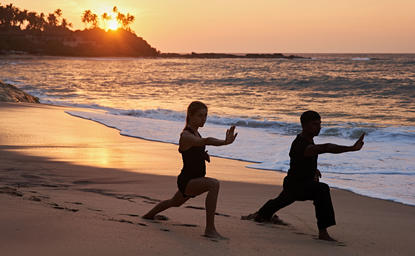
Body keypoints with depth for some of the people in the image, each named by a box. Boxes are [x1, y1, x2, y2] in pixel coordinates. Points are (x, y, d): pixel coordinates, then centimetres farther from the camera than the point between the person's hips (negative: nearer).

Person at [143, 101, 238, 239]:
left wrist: (204, 155, 8)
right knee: (214, 184, -35)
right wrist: (225, 141, -60)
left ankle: (149, 215, 65)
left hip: (194, 181, 10)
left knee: (175, 202, 36)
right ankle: (210, 229, -35)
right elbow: (207, 141, -44)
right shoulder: (186, 136, -23)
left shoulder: (195, 132, 7)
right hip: (187, 181, -10)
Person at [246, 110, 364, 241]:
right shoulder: (301, 145, -37)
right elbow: (326, 148, -53)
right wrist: (351, 148, -60)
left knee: (284, 200, 39)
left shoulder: (307, 138, -4)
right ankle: (323, 232, -38)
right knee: (322, 189, -37)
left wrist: (314, 169, 9)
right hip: (295, 185, -10)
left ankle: (262, 214, 71)